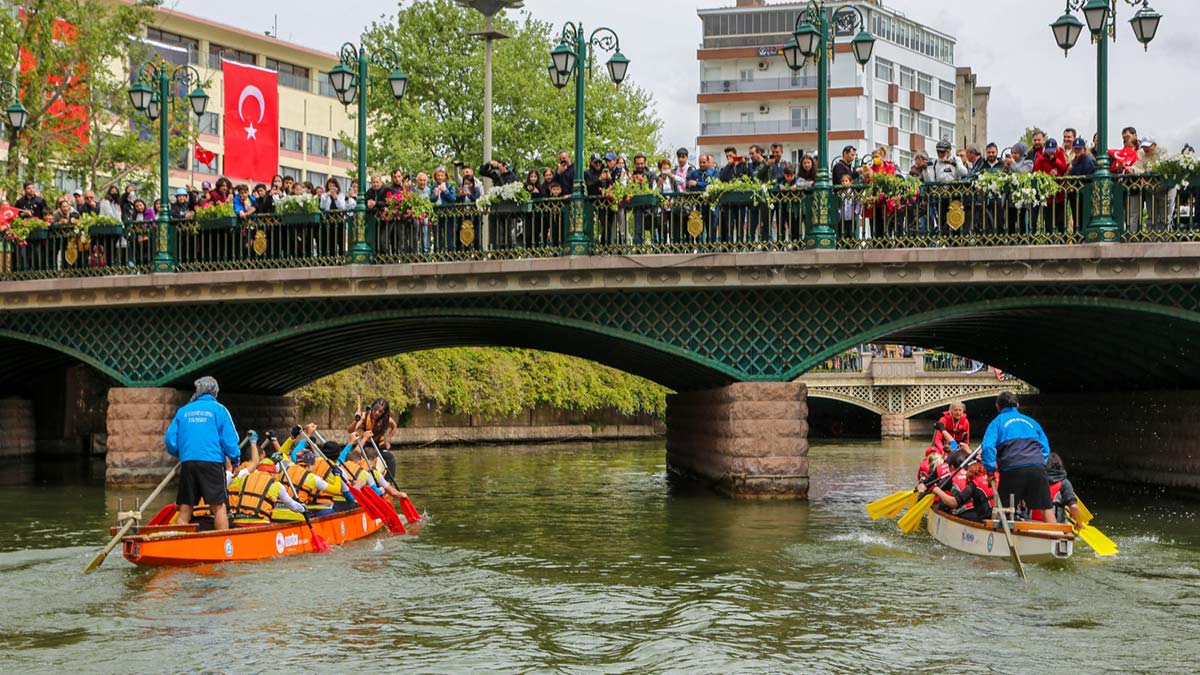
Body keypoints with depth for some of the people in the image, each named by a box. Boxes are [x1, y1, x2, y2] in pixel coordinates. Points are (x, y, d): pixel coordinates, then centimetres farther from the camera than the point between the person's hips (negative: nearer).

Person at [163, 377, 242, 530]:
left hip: (187, 462, 3)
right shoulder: (218, 409, 3)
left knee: (184, 508, 7)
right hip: (212, 462, -3)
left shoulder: (183, 411, 14)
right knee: (219, 506, -4)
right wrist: (235, 459, 12)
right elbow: (229, 439, -2)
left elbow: (169, 439, 11)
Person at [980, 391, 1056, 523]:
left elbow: (987, 446, -4)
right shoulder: (1031, 421, 25)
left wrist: (990, 470, 2)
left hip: (1012, 469, -3)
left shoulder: (997, 422, 12)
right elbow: (1046, 448, 21)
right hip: (1038, 469, 3)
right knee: (1046, 508, 7)